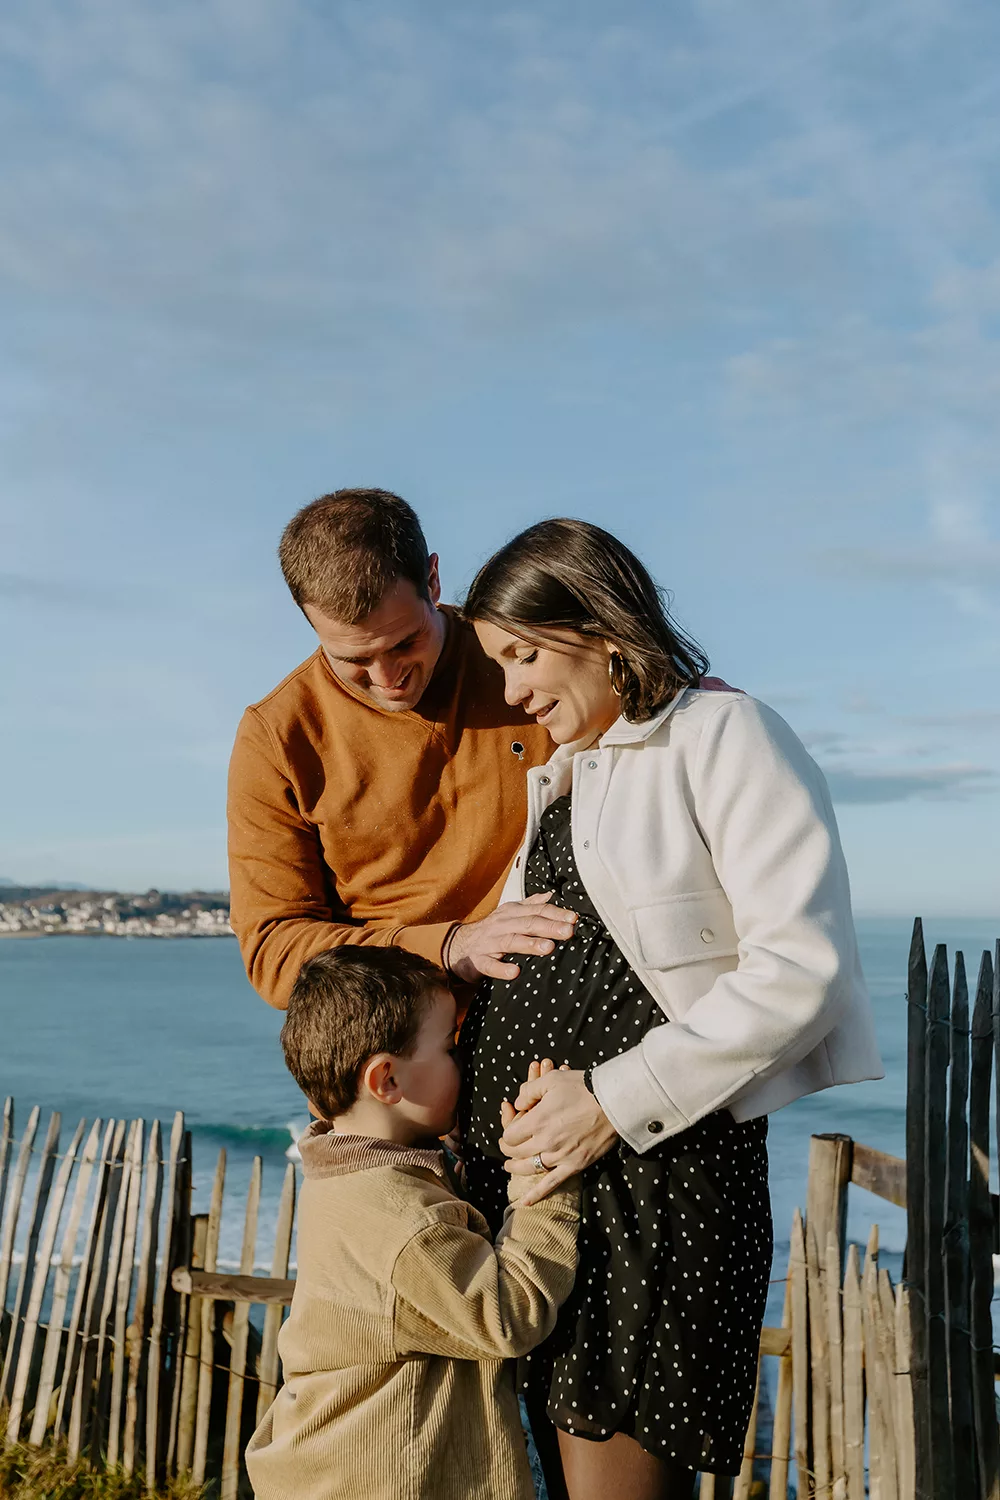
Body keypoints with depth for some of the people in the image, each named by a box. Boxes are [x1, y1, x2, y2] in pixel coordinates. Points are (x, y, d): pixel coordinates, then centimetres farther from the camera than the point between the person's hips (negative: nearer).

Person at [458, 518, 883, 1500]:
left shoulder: (723, 736, -6)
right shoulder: (548, 778, 20)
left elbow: (803, 965, -16)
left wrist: (618, 1099, -17)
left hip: (660, 1163, -8)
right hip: (529, 1162, 8)